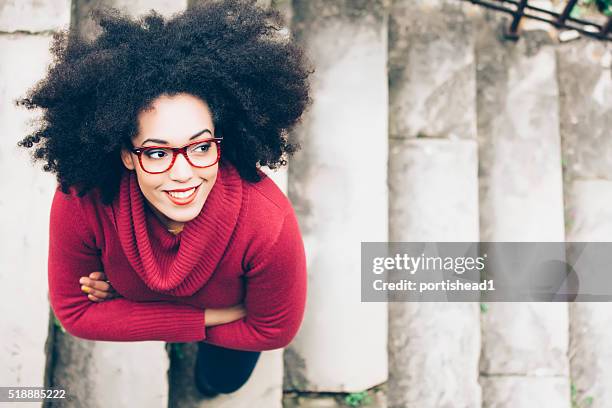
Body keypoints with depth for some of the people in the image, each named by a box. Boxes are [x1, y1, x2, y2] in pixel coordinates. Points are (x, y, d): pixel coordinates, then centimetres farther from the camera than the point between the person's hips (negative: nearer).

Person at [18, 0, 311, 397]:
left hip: (234, 312, -1)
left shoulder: (267, 222, -46)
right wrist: (201, 320, -31)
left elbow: (274, 329, -27)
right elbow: (74, 310, -24)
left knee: (220, 379, 26)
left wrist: (128, 304, -25)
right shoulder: (82, 202, -41)